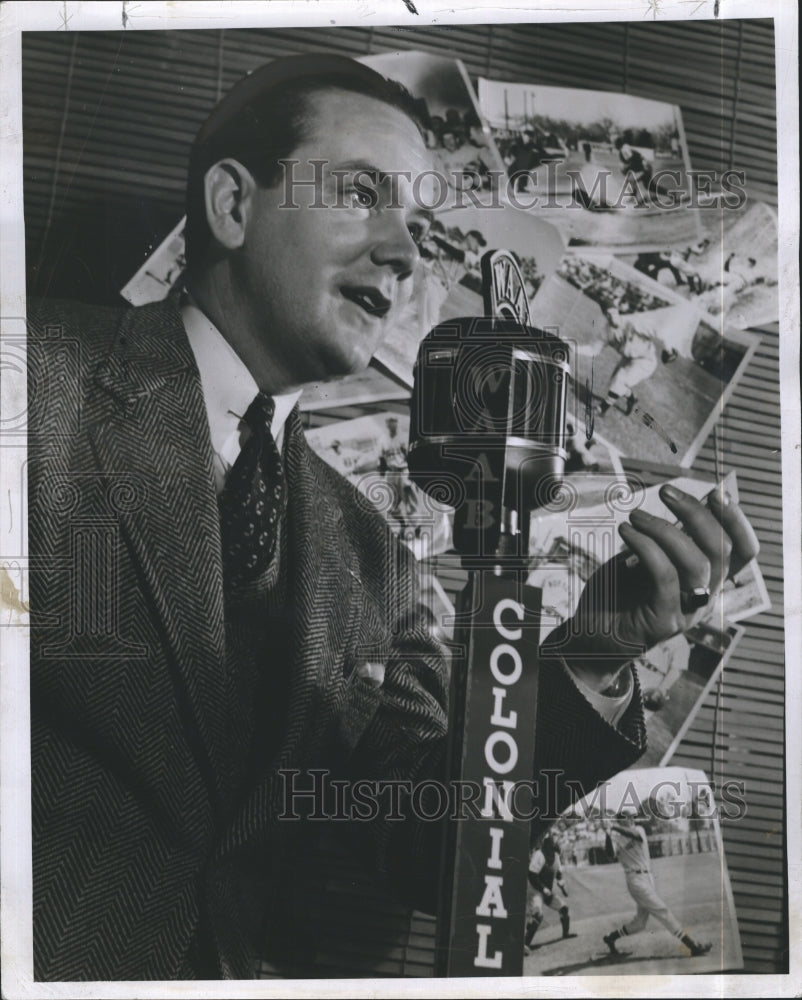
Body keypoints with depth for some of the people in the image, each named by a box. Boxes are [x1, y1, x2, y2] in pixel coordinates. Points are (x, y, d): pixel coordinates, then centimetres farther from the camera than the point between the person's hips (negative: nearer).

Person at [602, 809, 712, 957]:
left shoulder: (639, 829, 10)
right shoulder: (616, 838, -4)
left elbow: (637, 836, -16)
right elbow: (611, 854, -24)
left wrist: (617, 828, -27)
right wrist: (607, 835, -39)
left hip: (649, 878, 6)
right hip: (636, 880, -6)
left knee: (639, 923, 9)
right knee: (662, 911, -11)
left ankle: (610, 937, 25)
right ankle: (693, 945, -11)